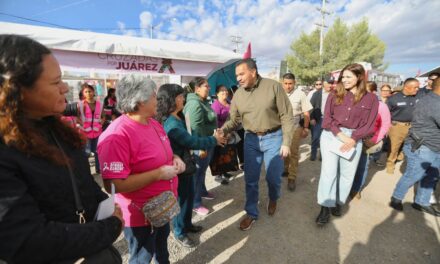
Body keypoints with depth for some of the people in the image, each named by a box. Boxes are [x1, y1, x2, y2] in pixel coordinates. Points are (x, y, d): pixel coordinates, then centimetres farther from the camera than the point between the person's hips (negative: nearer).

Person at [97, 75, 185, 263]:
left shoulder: (154, 123, 0)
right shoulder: (117, 135, -29)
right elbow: (115, 185, -31)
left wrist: (174, 159, -6)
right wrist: (159, 173, -28)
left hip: (163, 205, 8)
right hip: (141, 213, -8)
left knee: (162, 243, 34)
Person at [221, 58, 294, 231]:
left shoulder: (273, 87, -11)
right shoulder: (238, 94, 0)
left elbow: (287, 116, -9)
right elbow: (234, 120, 2)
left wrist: (286, 142, -12)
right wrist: (222, 131, -18)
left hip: (273, 137, -2)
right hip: (251, 139, 3)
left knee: (273, 177, 10)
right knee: (250, 179, 9)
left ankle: (273, 200, 45)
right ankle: (251, 213, 30)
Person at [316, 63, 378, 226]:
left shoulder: (371, 99, 3)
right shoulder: (334, 95, 2)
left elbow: (369, 125, 0)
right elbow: (327, 118, -3)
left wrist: (353, 139, -13)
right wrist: (342, 136, -13)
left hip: (354, 138, 1)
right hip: (331, 135, -1)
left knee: (347, 174, 9)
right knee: (328, 172, -5)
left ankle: (338, 202, 28)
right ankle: (326, 207, 5)